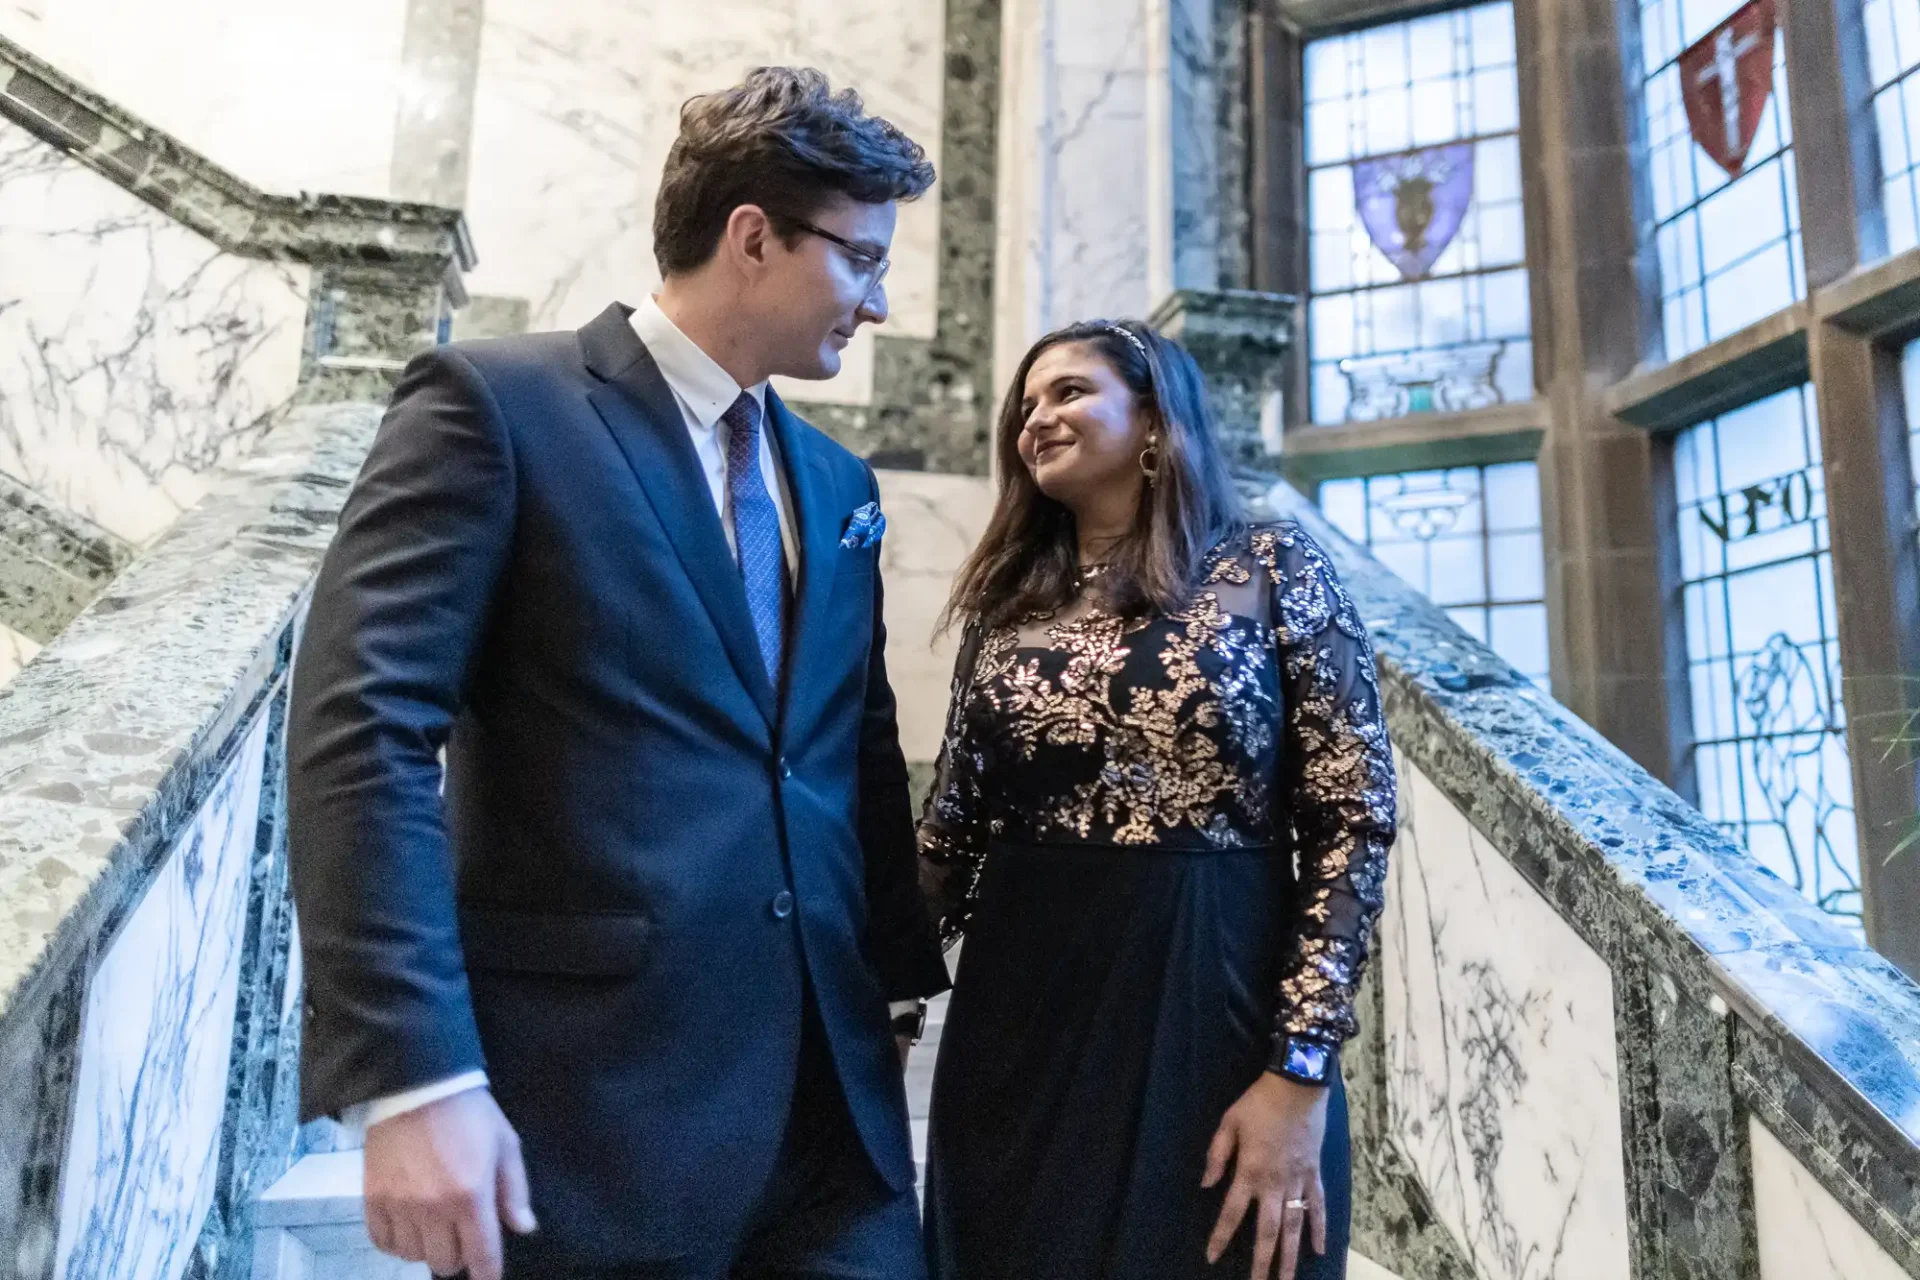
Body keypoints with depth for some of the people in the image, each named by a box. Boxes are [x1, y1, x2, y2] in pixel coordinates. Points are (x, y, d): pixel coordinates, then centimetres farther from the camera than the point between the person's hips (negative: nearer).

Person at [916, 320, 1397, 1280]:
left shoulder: (1272, 570, -2)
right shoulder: (1004, 603, 8)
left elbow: (1354, 818, -7)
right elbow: (952, 829, 10)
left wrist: (1301, 1070, -13)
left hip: (1215, 1012, -3)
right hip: (1019, 1025, 4)